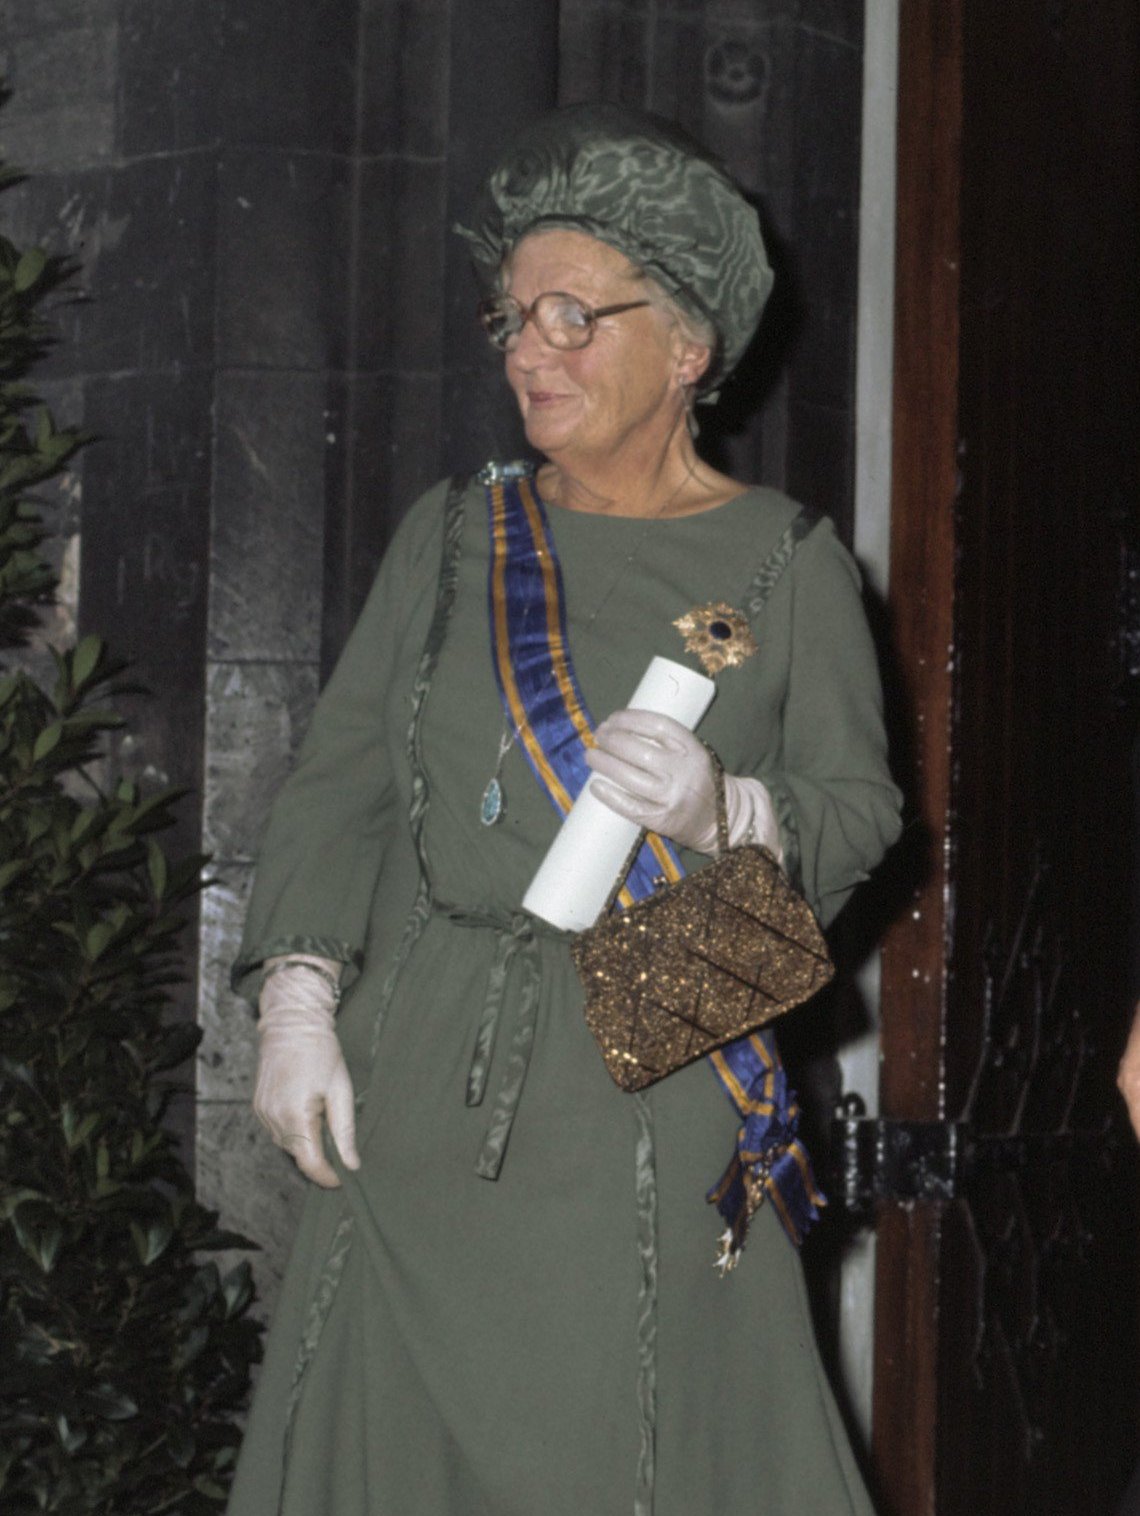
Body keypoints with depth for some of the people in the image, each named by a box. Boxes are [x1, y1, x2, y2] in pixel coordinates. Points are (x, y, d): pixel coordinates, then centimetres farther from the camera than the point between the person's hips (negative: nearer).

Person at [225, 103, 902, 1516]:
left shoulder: (789, 564, 5)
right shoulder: (452, 532, 13)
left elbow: (858, 814, 2)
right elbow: (341, 778, 9)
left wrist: (723, 811, -19)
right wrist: (296, 996, -3)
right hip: (423, 1071, 3)